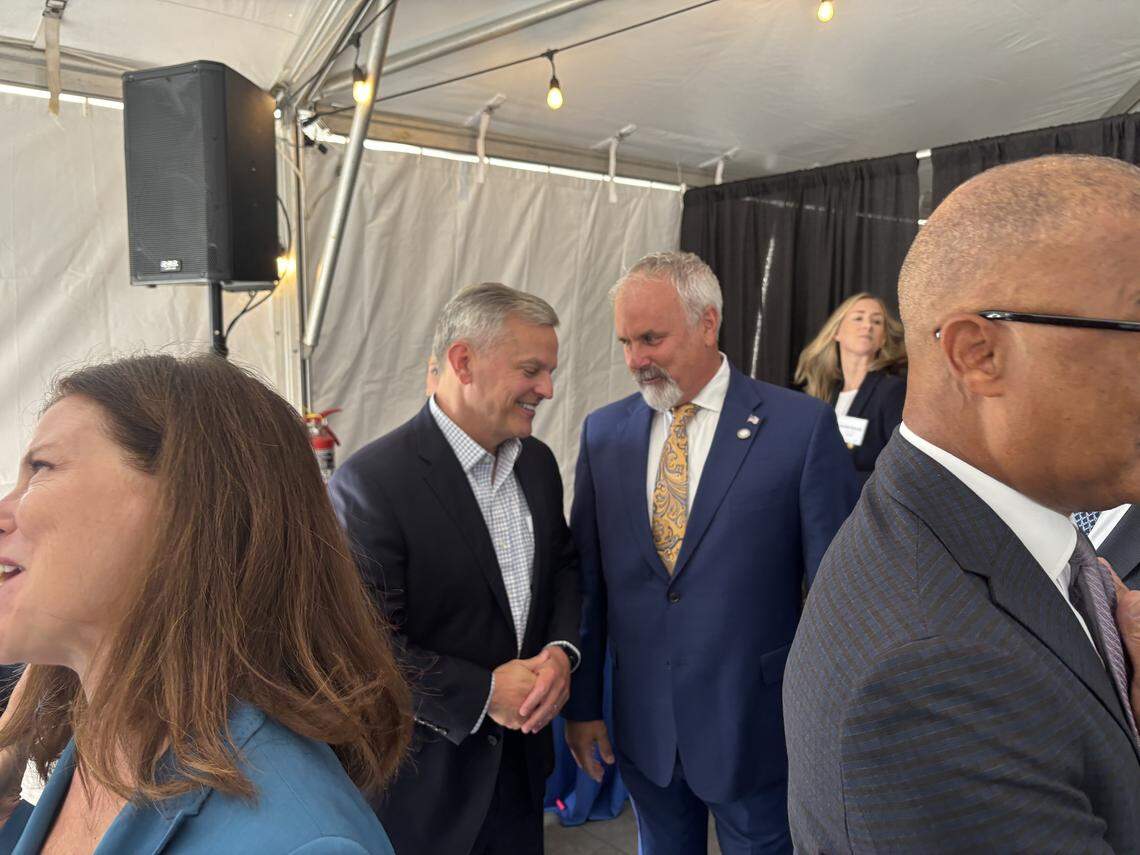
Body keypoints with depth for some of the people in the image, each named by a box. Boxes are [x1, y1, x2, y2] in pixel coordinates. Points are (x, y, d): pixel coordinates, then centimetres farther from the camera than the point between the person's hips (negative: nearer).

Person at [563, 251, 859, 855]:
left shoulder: (803, 427, -13)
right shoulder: (603, 432, -1)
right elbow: (587, 578, 3)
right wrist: (581, 703, 6)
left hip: (757, 728, -3)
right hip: (643, 725, 4)